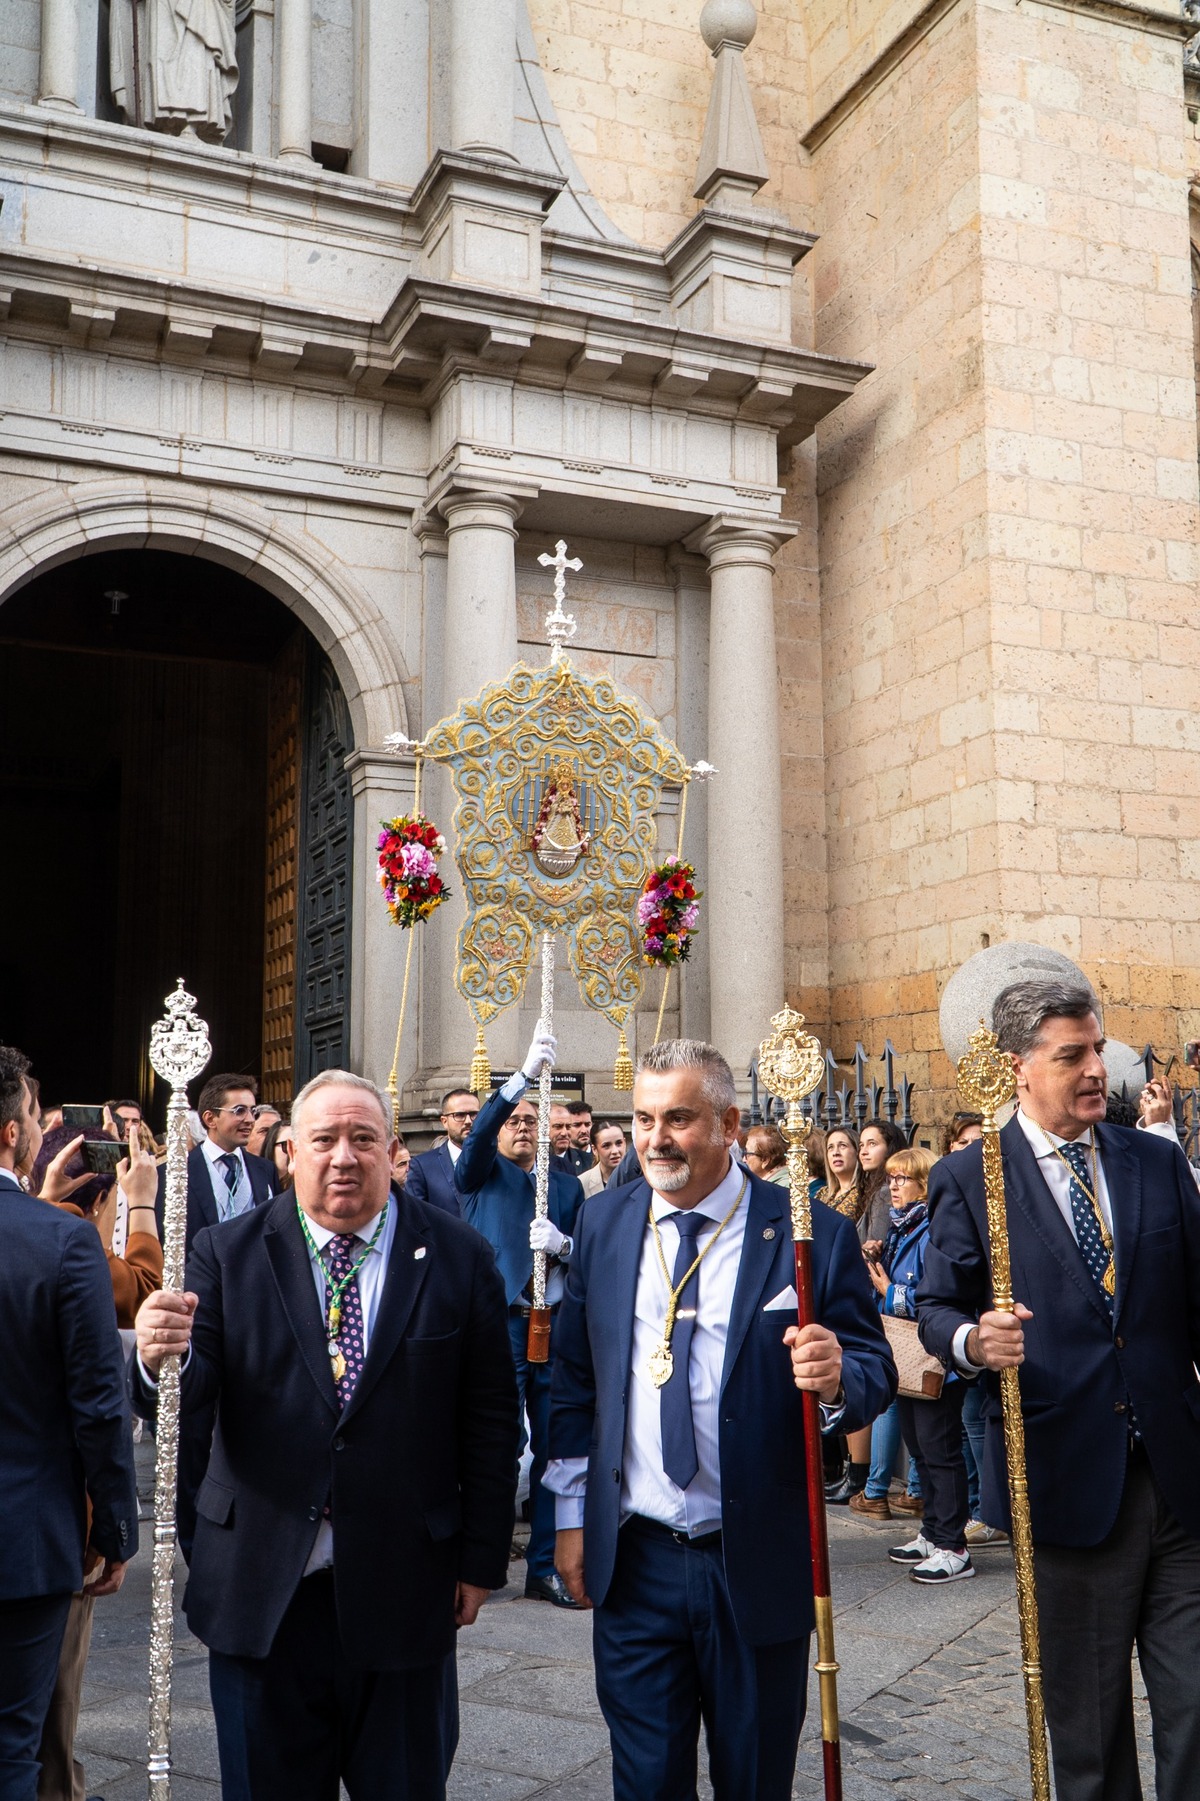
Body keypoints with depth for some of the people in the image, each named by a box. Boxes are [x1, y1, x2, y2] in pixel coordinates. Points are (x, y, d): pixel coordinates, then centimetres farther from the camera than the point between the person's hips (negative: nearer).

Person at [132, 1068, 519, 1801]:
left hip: (403, 1589, 0)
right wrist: (163, 1358, -35)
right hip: (261, 1588, 1)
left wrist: (482, 1560, -1)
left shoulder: (459, 1258, -4)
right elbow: (188, 1391, -12)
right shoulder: (228, 1253, -2)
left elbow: (492, 1419, -1)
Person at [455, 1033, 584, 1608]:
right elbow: (477, 1135, -16)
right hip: (499, 1326, -3)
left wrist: (561, 1244, -11)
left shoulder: (567, 1185, 16)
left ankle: (545, 1567, 17)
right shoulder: (483, 1174, 6)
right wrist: (525, 1074, -27)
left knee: (553, 1449, 7)